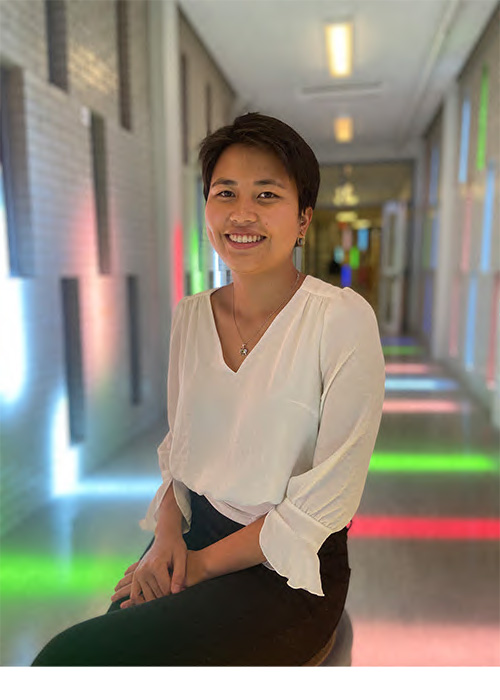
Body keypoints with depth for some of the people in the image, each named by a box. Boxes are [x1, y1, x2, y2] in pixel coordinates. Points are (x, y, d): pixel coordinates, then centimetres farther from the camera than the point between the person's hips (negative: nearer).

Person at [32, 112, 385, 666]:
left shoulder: (344, 320, -16)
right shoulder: (190, 315, 1)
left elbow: (327, 495, -15)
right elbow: (179, 447, 9)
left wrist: (205, 563, -12)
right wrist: (168, 533, -7)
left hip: (288, 568, -4)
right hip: (190, 535, 5)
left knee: (76, 658, -17)